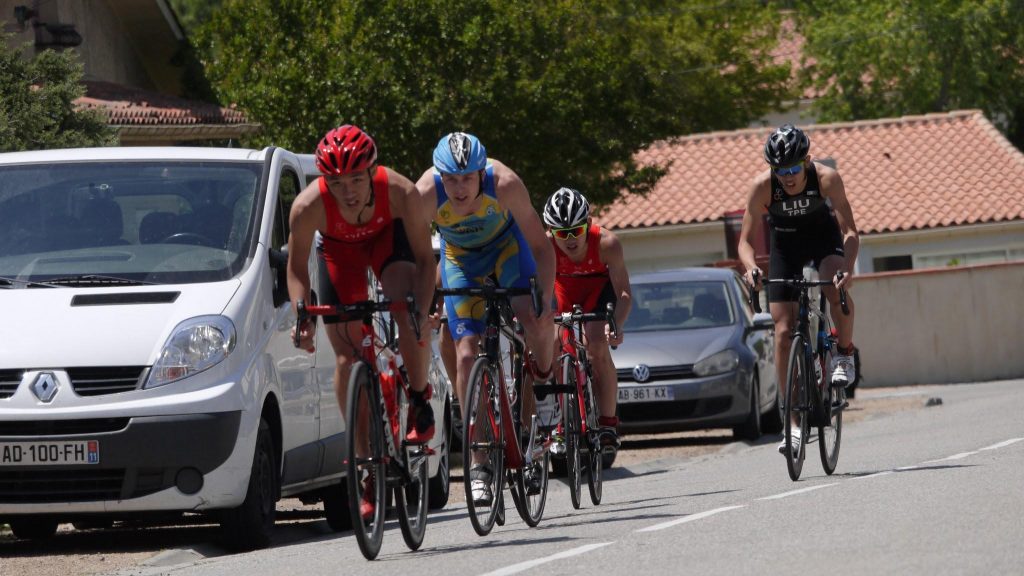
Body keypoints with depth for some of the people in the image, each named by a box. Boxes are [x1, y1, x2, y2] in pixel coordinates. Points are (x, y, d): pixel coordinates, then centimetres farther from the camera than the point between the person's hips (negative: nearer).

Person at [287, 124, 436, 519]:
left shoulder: (400, 193, -37)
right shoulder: (309, 206, -36)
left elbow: (424, 258, -25)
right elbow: (297, 267, -19)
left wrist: (422, 309, -39)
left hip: (387, 235, -1)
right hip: (338, 247, 1)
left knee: (408, 312, -32)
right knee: (347, 358, -5)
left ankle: (419, 401, -6)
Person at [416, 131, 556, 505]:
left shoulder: (505, 184, -34)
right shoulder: (427, 193, -33)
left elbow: (540, 247, -27)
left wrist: (544, 301, -38)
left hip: (506, 247, 0)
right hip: (460, 258, 0)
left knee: (536, 321, -26)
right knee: (467, 355, -12)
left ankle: (543, 380, 9)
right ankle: (477, 464, -6)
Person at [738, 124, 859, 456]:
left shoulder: (826, 178, -30)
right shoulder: (762, 186, -28)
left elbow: (849, 231, -31)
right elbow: (746, 239, -23)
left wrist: (848, 268, -50)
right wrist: (751, 268, -45)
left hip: (823, 236, -1)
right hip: (785, 244, 1)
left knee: (837, 289, -35)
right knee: (784, 331, -7)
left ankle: (845, 354, -7)